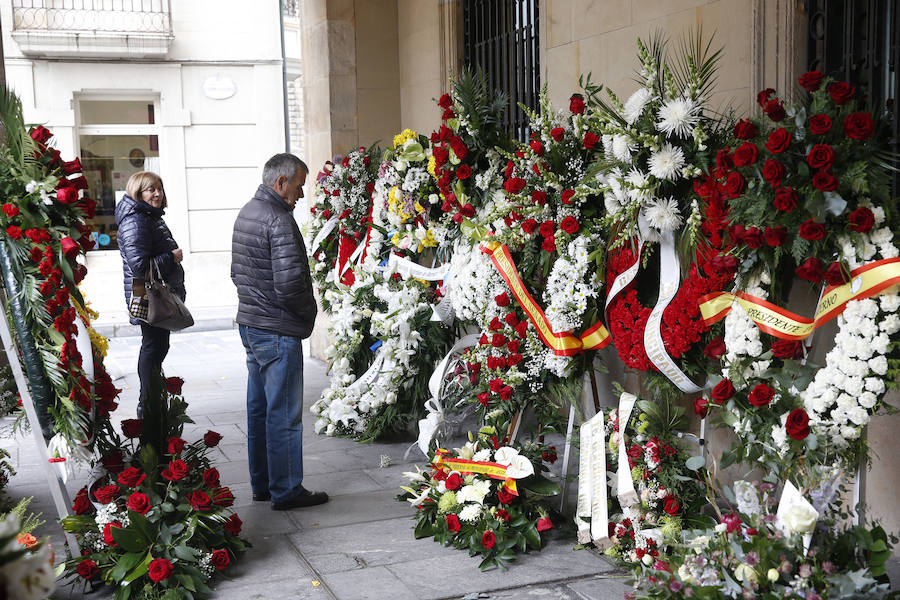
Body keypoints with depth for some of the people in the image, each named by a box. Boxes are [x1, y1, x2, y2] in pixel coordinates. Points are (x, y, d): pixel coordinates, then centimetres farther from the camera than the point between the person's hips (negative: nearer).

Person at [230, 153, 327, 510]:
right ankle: (286, 491, 8)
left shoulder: (246, 213, 13)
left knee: (259, 407, 17)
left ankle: (262, 484, 27)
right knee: (284, 412, -1)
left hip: (250, 325, 10)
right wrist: (309, 311, -8)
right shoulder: (279, 219, -19)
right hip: (278, 331, -10)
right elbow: (290, 282, -25)